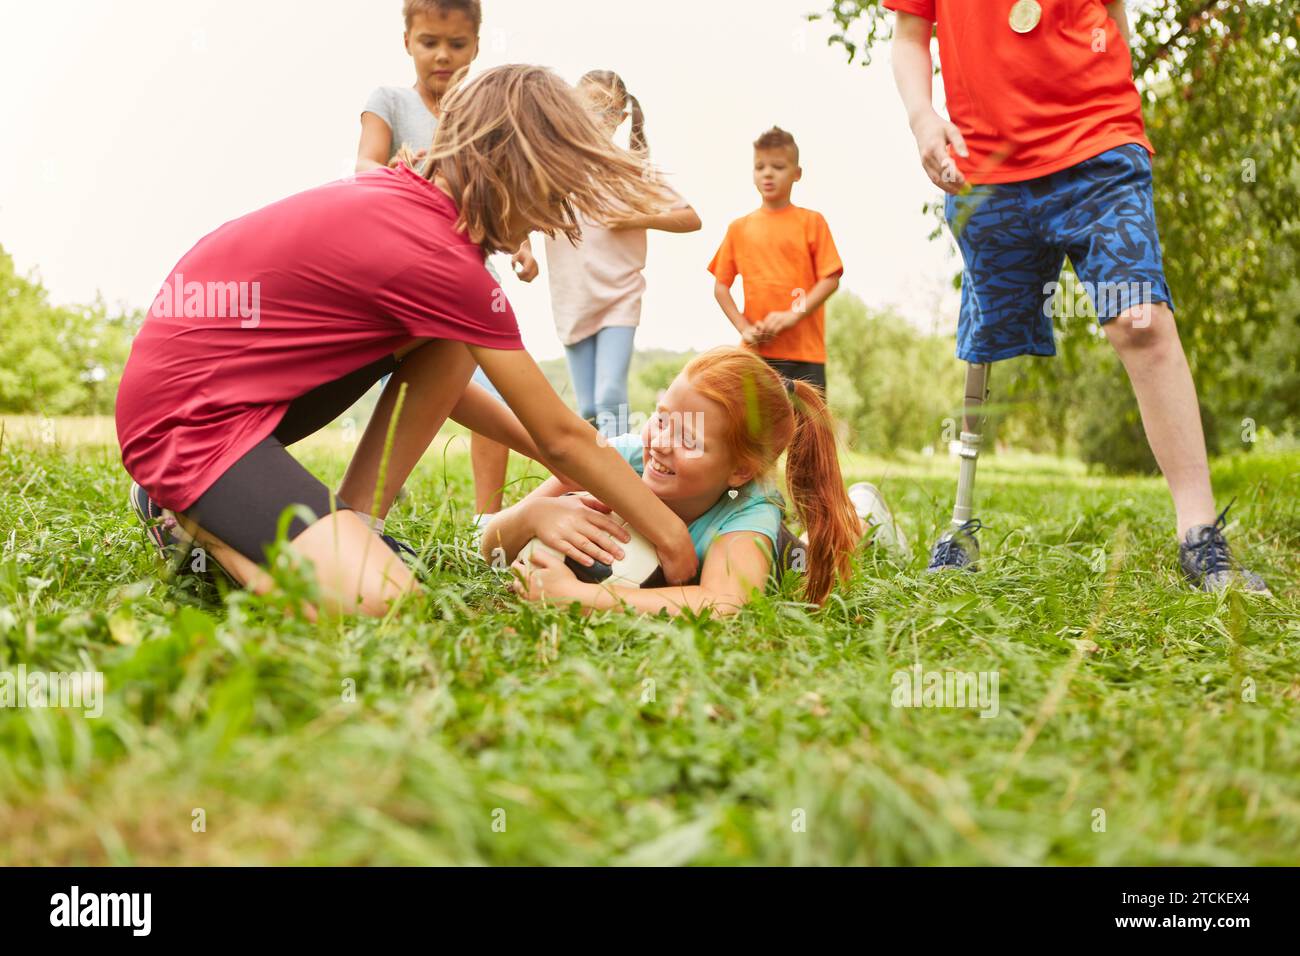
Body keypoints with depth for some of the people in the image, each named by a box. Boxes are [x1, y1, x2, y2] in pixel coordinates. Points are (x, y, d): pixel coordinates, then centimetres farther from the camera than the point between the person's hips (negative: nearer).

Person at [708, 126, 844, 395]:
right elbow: (721, 287, 10)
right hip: (756, 352, 2)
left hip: (805, 351, -2)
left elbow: (831, 279, -3)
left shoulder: (811, 221, 3)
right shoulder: (739, 228, 10)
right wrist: (744, 327, -4)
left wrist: (793, 316, -15)